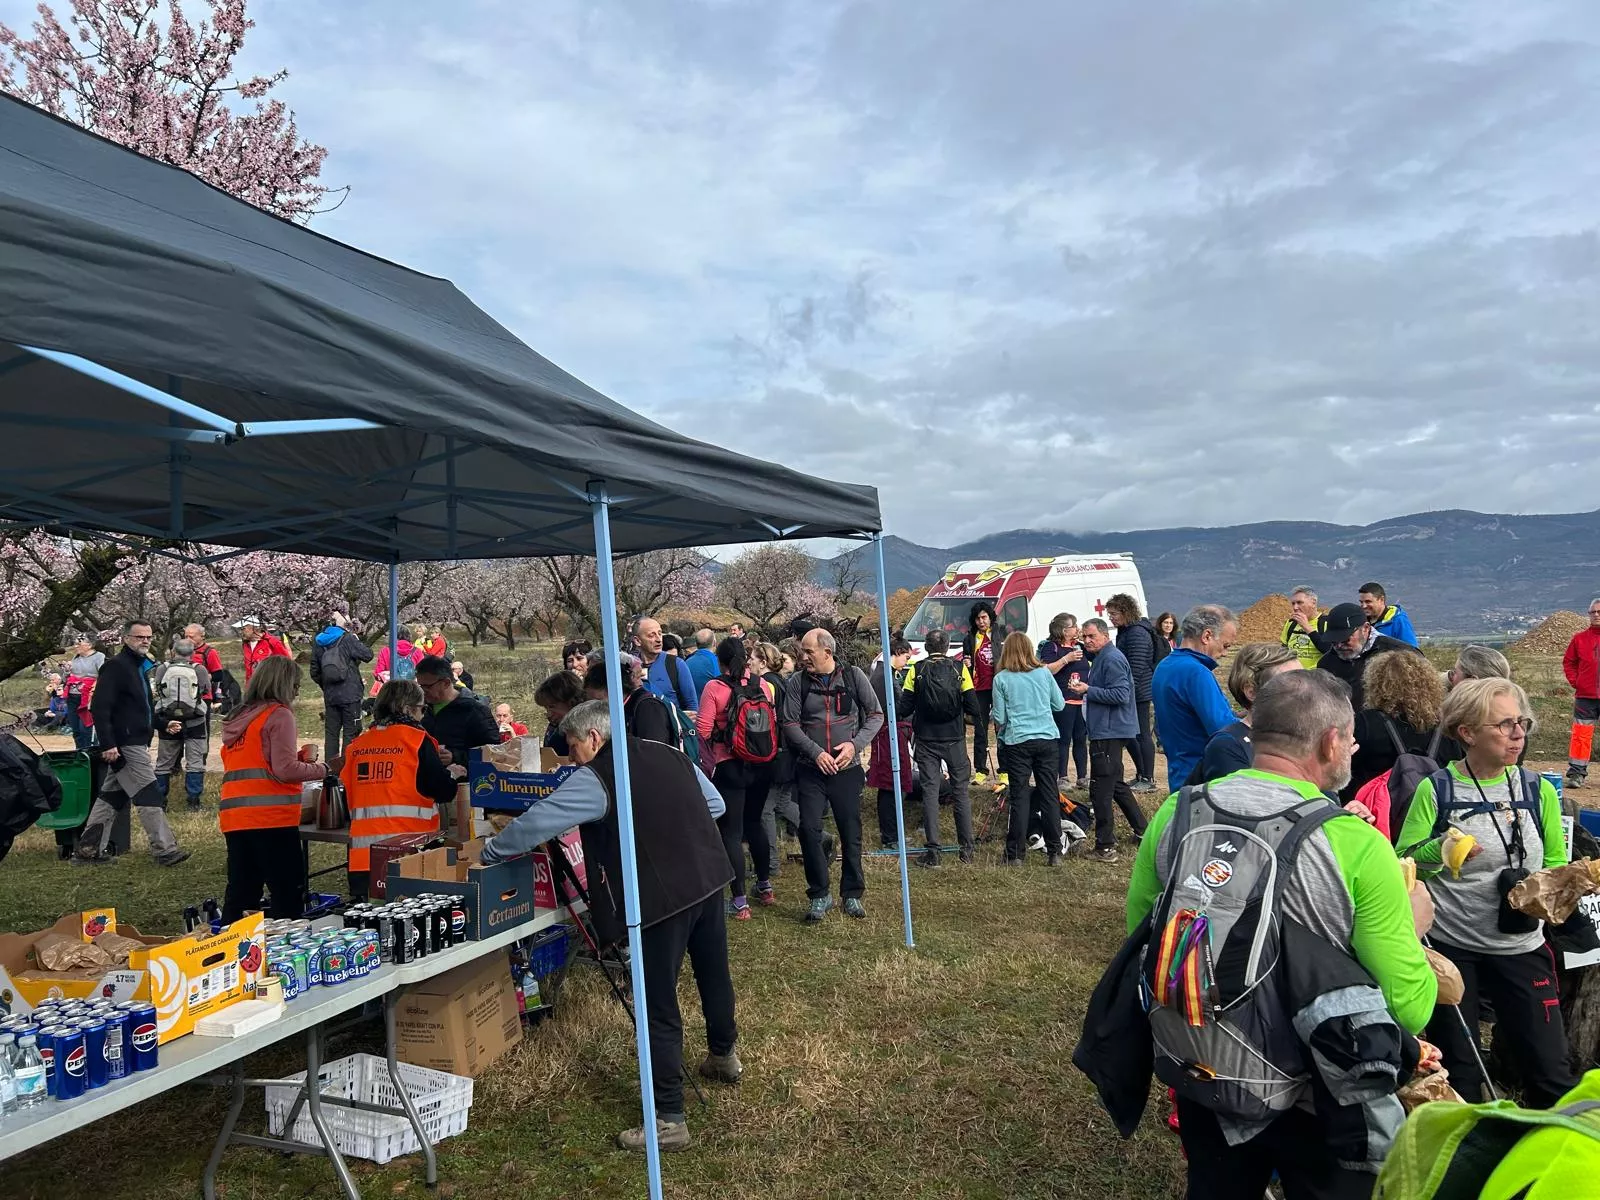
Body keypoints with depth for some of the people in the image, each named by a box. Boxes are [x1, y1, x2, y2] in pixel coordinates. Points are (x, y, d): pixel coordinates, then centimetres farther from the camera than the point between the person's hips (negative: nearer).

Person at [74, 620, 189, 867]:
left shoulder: (143, 666, 17)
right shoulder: (115, 666, -12)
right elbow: (99, 707, -19)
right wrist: (107, 744, -25)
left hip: (136, 743, 10)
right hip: (125, 745, -10)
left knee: (112, 796, 14)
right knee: (148, 796, -9)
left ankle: (88, 848, 21)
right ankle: (164, 849, -6)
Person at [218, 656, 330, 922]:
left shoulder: (238, 717, 19)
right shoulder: (279, 715, -5)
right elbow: (285, 770, -14)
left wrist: (300, 758, 17)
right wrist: (323, 769, -1)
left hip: (233, 815, 8)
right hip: (270, 817, -8)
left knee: (240, 893, 11)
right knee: (289, 893, -3)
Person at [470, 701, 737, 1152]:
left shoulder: (594, 778, -10)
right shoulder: (669, 754, 10)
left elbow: (536, 822, -9)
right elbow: (716, 804, 16)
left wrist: (488, 853, 6)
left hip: (662, 895, -8)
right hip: (710, 877, 8)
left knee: (659, 1006, 1)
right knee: (714, 974, 26)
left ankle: (669, 1119, 7)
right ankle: (724, 1055, 48)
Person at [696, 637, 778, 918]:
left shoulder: (714, 687, -13)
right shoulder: (763, 684, -1)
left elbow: (703, 730, -14)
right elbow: (774, 723, 6)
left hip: (728, 767, -5)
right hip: (761, 765, 5)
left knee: (731, 831, 2)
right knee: (754, 823, 22)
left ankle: (739, 901, 3)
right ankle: (765, 886, 33)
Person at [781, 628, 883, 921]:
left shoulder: (853, 676, -2)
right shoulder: (797, 682, -2)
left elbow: (875, 715, 3)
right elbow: (790, 723, -3)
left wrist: (855, 744, -10)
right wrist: (816, 752, -15)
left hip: (847, 768, 0)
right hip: (811, 769, 0)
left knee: (851, 832, 6)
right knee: (809, 829, -7)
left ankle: (852, 894, 22)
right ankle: (820, 895, 9)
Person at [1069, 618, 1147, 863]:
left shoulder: (1112, 659, -15)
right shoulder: (1103, 658, 18)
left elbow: (1120, 694, -23)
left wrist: (1089, 690, -20)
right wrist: (1086, 689, 12)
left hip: (1109, 733, -11)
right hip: (1108, 731, 11)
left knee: (1101, 790, -8)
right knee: (1116, 784, 21)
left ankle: (1105, 847, -4)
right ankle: (1142, 831, 32)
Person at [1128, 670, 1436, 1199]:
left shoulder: (1174, 815, -12)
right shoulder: (1358, 847, -25)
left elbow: (1141, 931, 1)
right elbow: (1410, 1009, -20)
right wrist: (1408, 926, -2)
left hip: (1204, 1079, 4)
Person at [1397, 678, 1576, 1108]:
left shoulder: (1537, 790, 2)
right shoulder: (1436, 790, -8)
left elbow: (1557, 864, 8)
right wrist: (1439, 851, -27)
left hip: (1521, 948, 2)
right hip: (1451, 947, -2)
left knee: (1552, 1075, 3)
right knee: (1459, 1077, 10)